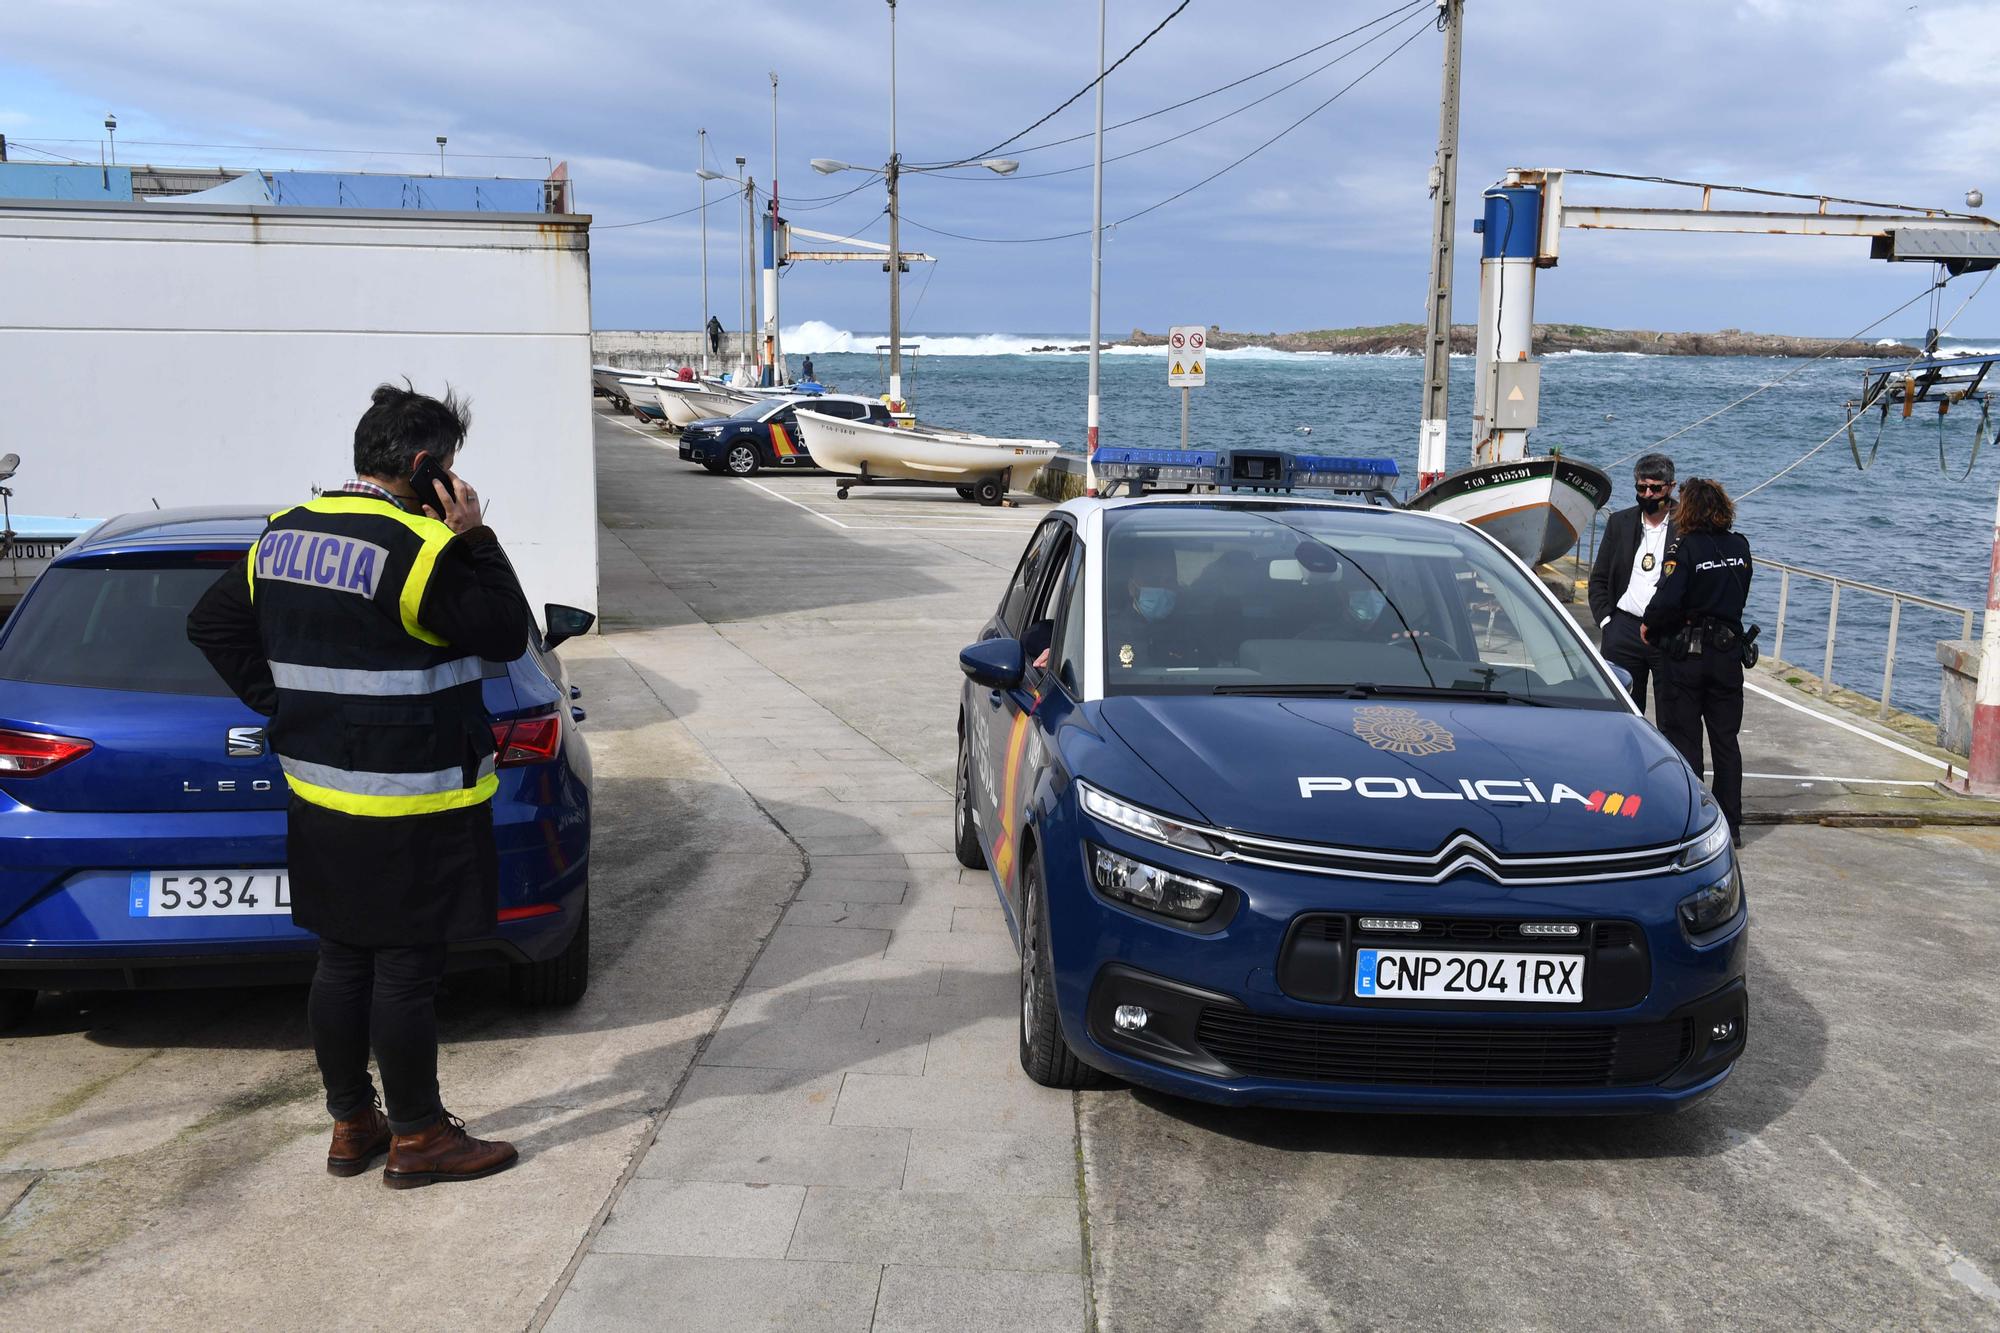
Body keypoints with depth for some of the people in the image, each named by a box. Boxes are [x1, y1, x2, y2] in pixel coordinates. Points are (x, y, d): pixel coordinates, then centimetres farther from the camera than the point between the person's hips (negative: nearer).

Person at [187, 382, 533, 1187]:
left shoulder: (285, 535, 7)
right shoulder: (418, 548, -19)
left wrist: (282, 704, 13)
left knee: (343, 962, 16)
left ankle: (351, 1127, 28)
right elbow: (507, 635, -12)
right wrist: (474, 540, -9)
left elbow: (213, 623, 15)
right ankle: (418, 1138, 14)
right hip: (410, 805, -8)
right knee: (405, 972, 2)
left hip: (319, 792, 8)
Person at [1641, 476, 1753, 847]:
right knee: (1726, 740, 12)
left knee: (1684, 740, 4)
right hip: (1728, 653, 5)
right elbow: (1739, 593, 7)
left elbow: (1667, 601, -22)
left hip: (1686, 654, -5)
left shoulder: (1685, 549, -15)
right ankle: (1730, 825, 18)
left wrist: (1648, 624, -5)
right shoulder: (1740, 547, 2)